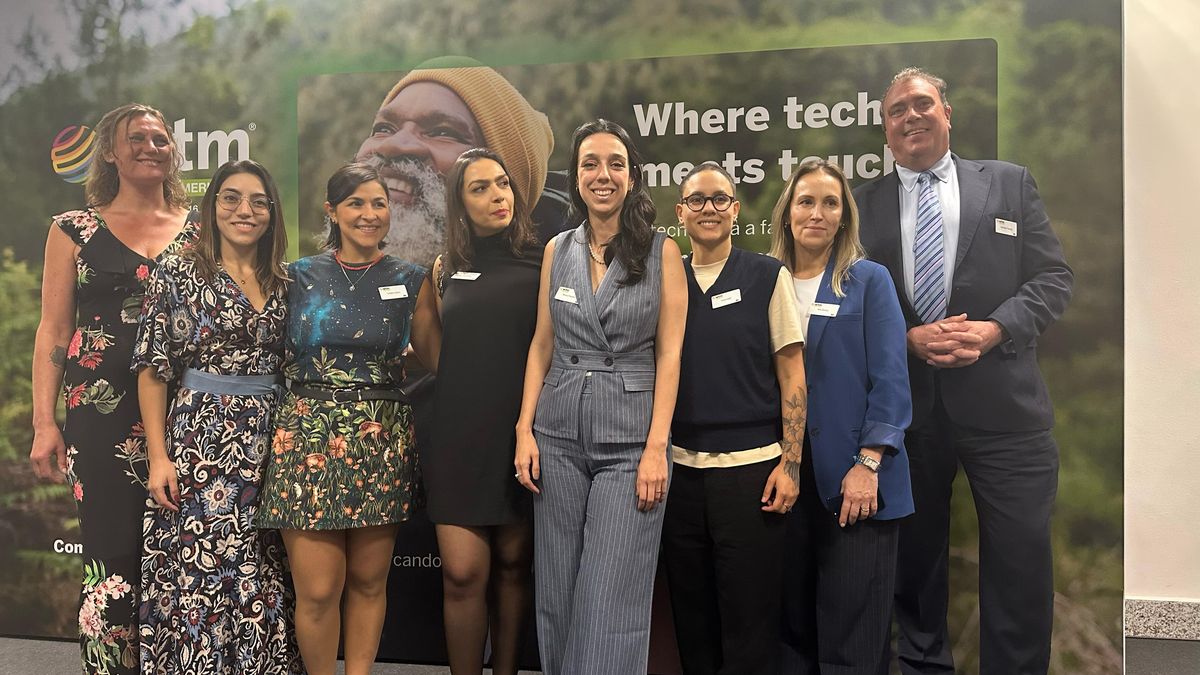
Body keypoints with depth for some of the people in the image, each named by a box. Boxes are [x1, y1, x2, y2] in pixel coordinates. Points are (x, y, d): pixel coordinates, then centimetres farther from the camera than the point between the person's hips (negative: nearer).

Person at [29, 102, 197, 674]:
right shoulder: (75, 230, 8)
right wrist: (44, 422, -2)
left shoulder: (199, 228, 11)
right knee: (113, 556, -4)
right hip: (104, 412, -1)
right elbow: (53, 330, 5)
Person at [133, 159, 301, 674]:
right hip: (199, 444, -3)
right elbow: (153, 370, -3)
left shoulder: (283, 284, 9)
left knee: (262, 581, 7)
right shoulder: (177, 274, -1)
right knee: (196, 577, -1)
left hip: (268, 447, 4)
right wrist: (158, 456, -9)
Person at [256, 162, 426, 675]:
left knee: (369, 580, 9)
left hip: (383, 441, 1)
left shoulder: (410, 280, 6)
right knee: (317, 590, -3)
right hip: (309, 437, -1)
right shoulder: (300, 277, 4)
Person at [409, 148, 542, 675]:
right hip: (460, 436, 1)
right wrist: (429, 285, 6)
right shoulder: (447, 270, 10)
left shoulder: (541, 263, 1)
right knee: (462, 573, -4)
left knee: (513, 565, 10)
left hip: (522, 432, -1)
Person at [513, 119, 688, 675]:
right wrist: (524, 430, 1)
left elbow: (669, 354, -5)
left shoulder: (662, 252, -2)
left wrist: (656, 448, -12)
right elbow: (541, 345, 10)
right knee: (557, 596, 9)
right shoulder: (558, 250, 8)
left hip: (630, 438, -3)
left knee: (612, 603, -4)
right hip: (558, 435, 4)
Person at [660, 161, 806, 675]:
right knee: (691, 616, 13)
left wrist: (790, 462, -8)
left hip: (750, 465, -3)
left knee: (750, 619, 3)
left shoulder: (768, 276, -1)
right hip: (680, 467, 4)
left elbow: (791, 374, -1)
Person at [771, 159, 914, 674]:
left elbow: (890, 380, -4)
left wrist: (868, 464, -14)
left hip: (854, 479, -3)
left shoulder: (869, 281, 2)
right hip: (784, 474, 3)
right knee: (792, 622, 11)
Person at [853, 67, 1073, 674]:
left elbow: (1053, 278, 3)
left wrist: (994, 329, -13)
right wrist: (907, 339, -10)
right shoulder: (863, 204, 9)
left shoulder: (1009, 183, 7)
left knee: (1021, 562, 0)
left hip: (1002, 404, -1)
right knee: (915, 557, 14)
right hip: (904, 406, 1)